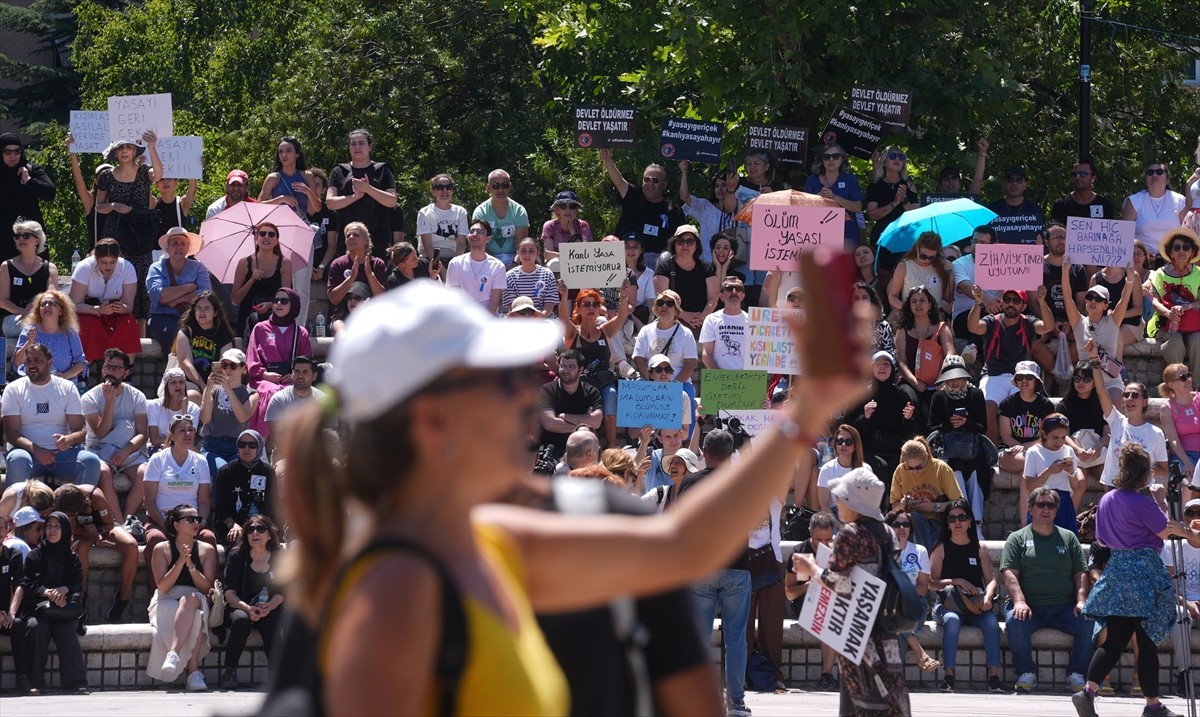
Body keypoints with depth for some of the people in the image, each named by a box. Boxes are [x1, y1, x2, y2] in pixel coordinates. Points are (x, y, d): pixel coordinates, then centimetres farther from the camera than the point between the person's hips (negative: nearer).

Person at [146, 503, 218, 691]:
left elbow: (207, 588, 2)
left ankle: (174, 654, -52)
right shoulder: (162, 549, 6)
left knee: (191, 599, -38)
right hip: (166, 602, -1)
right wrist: (180, 563, -16)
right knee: (195, 616, -36)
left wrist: (191, 566, -13)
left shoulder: (206, 550, 12)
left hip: (197, 601, 1)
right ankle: (193, 671, -46)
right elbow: (162, 587, -4)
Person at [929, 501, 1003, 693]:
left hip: (976, 606, 2)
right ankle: (949, 676, -37)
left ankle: (994, 677, -34)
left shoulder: (979, 548, 14)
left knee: (991, 622, -30)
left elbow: (991, 580, 7)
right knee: (952, 620, -36)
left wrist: (988, 596, -15)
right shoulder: (942, 548, 8)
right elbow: (932, 582, 1)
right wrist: (957, 582, -13)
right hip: (949, 605, -2)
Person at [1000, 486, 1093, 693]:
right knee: (1015, 622, -34)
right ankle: (1026, 674, -17)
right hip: (1030, 606, -2)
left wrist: (1081, 601, -6)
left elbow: (1081, 574, 12)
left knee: (1088, 623, -26)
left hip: (1065, 606, 2)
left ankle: (1076, 675, -12)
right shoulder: (1018, 538, 12)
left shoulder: (1068, 538, 19)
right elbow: (1009, 574, 0)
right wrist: (1020, 602, -17)